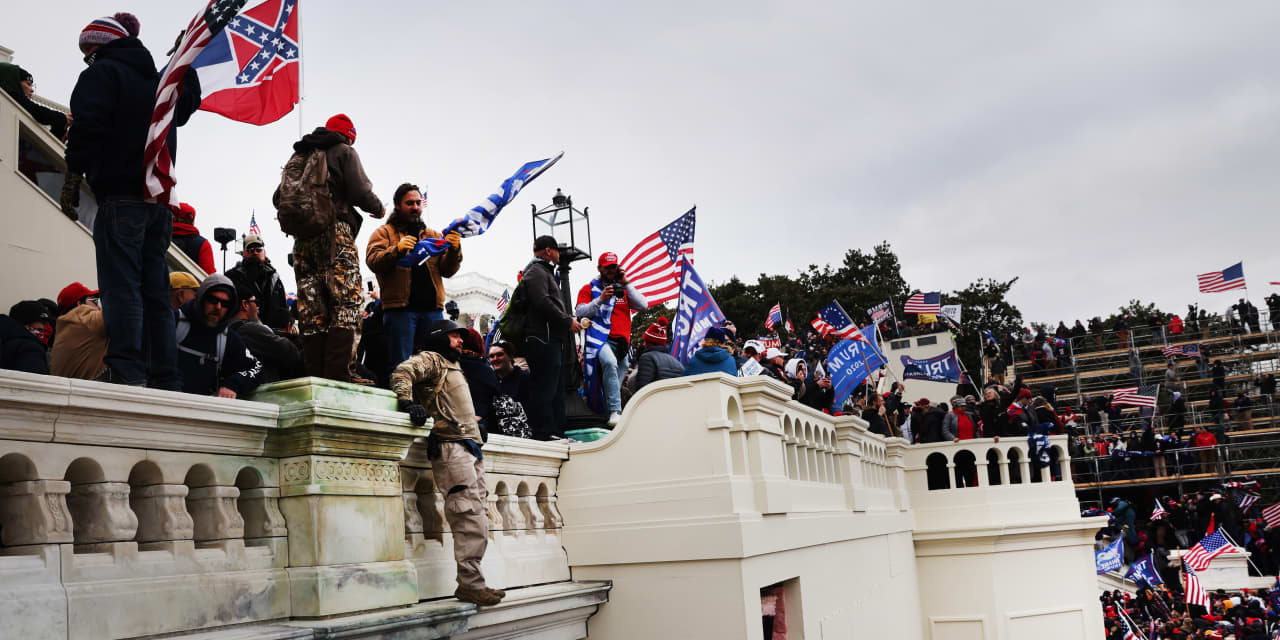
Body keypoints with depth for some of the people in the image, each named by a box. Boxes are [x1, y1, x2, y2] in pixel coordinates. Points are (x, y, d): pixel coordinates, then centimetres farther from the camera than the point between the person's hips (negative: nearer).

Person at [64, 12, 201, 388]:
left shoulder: (102, 72, 2)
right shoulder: (159, 79, 24)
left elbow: (88, 126, -9)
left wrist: (73, 176, -7)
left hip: (121, 196, -7)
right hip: (162, 197, 7)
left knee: (120, 286, -12)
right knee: (154, 291, 5)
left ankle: (126, 371, -21)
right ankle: (164, 379, 1)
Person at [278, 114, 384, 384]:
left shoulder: (298, 155, 22)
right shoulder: (344, 151, 6)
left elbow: (278, 198, 18)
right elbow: (360, 192, -7)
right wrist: (378, 209, 11)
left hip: (302, 238, 6)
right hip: (335, 232, -6)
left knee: (311, 309, 5)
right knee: (347, 302, -10)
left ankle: (314, 373, 1)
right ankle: (339, 372, -20)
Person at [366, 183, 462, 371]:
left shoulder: (434, 235, 23)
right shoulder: (383, 233, 13)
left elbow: (447, 270, 13)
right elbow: (372, 261, -4)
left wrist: (454, 250, -7)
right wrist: (397, 249, -21)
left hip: (432, 308, 4)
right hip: (400, 308, -3)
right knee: (401, 367, -10)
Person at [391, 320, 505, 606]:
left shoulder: (453, 366, 31)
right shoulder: (431, 360, 3)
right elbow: (402, 373, -15)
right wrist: (408, 403, -28)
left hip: (470, 448, 10)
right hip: (450, 447, -9)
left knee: (478, 518, 6)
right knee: (470, 517, -16)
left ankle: (471, 583, 9)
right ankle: (470, 584, -15)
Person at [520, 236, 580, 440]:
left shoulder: (545, 273, 28)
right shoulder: (536, 272, -6)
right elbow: (543, 303, -20)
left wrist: (571, 320, 15)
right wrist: (568, 322, -14)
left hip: (553, 340, 11)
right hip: (543, 339, -11)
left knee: (556, 389, 13)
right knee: (545, 388, -11)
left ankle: (557, 432, 17)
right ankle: (544, 433, -10)